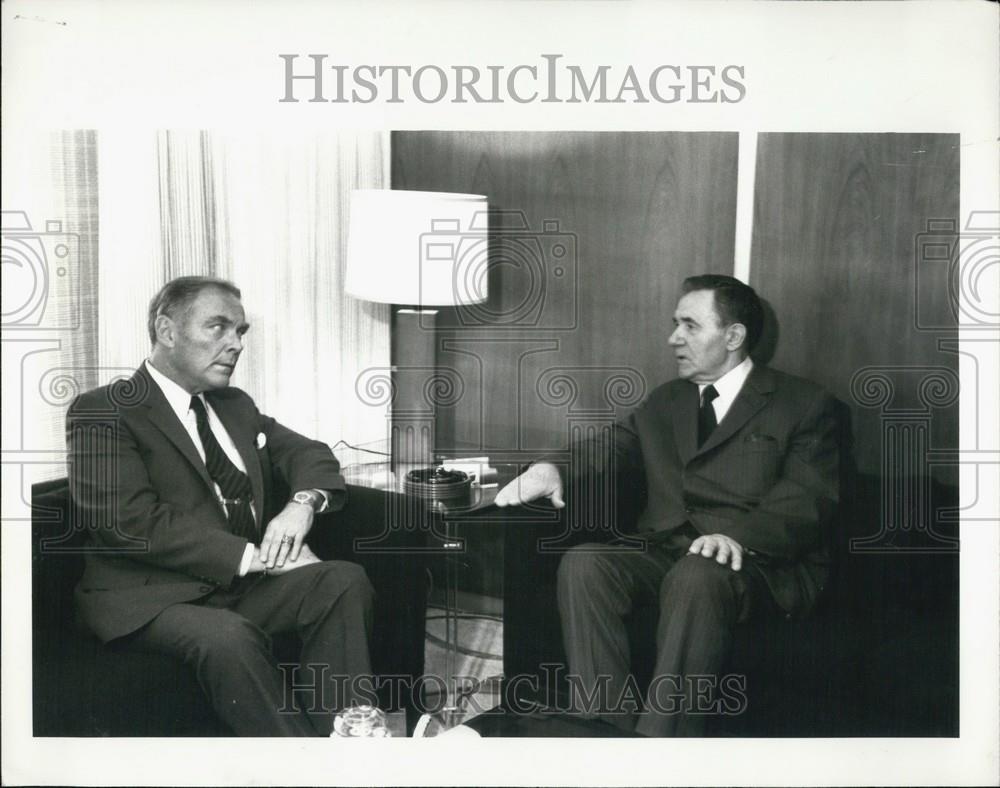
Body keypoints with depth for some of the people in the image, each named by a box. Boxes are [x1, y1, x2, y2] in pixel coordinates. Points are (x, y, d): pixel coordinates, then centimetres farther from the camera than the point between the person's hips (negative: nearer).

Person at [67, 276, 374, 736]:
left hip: (243, 581, 7)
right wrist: (249, 556, -21)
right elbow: (130, 521, -16)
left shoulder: (236, 406, 19)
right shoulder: (102, 412, -4)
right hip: (152, 597, -6)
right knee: (229, 638, -36)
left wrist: (303, 502, -5)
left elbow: (309, 454, 21)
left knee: (344, 581, -19)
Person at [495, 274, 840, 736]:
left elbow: (805, 500, -8)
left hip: (756, 564, -5)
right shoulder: (664, 402, 24)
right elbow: (613, 447, 13)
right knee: (583, 563, -24)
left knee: (695, 576, -37)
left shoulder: (805, 406, 5)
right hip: (662, 554, 5)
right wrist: (554, 469, -11)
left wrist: (739, 536, -27)